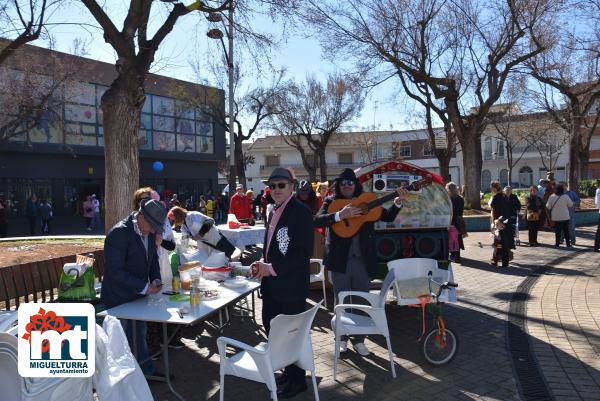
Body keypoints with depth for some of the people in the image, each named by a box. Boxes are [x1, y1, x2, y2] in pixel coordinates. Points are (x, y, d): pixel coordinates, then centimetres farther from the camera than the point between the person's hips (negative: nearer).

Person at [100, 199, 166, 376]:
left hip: (138, 295, 8)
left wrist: (155, 280, -4)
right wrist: (144, 287, -26)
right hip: (120, 299, -8)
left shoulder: (149, 232, -1)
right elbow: (115, 271, -27)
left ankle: (147, 371, 38)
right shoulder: (119, 233, -25)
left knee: (140, 334, 22)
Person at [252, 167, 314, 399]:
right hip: (272, 284, 8)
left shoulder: (300, 212, -14)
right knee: (272, 328, 16)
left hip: (291, 284, -8)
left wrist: (272, 268, -19)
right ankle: (289, 370, 36)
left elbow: (304, 252, -21)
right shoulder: (274, 212, 12)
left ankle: (297, 380, 25)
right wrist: (263, 263, 3)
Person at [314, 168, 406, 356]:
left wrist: (398, 202, -12)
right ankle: (342, 339, 29)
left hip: (363, 259, 2)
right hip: (340, 260, -2)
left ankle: (359, 340, 27)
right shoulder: (331, 202, -1)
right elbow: (317, 220, -17)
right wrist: (340, 215, -29)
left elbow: (388, 217, 5)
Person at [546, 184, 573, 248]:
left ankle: (557, 244, 7)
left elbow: (548, 207, -3)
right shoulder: (566, 197, -8)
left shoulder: (552, 197, -8)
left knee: (557, 231, 6)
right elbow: (570, 205, 3)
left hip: (556, 217, 0)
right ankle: (568, 244, 13)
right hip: (565, 217, 0)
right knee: (566, 230, 10)